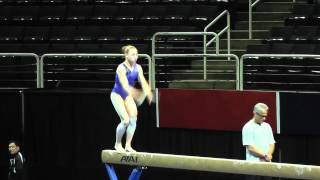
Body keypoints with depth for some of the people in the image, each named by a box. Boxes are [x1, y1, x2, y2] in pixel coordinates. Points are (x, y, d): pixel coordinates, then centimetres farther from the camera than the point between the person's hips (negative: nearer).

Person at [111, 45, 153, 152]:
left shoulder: (138, 68, -3)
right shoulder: (121, 68, -22)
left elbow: (143, 82, -13)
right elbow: (125, 85, -32)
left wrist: (148, 92, -32)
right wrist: (135, 95, -47)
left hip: (127, 95, 6)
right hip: (117, 95, -6)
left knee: (133, 117, -11)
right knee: (125, 120, -15)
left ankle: (128, 145, -6)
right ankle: (117, 144, 5)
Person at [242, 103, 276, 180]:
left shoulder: (267, 126, 14)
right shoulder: (248, 127, -6)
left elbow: (271, 144, 13)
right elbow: (250, 147, -12)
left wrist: (268, 155, -7)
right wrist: (265, 155, -15)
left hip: (267, 163, 6)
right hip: (253, 163, -6)